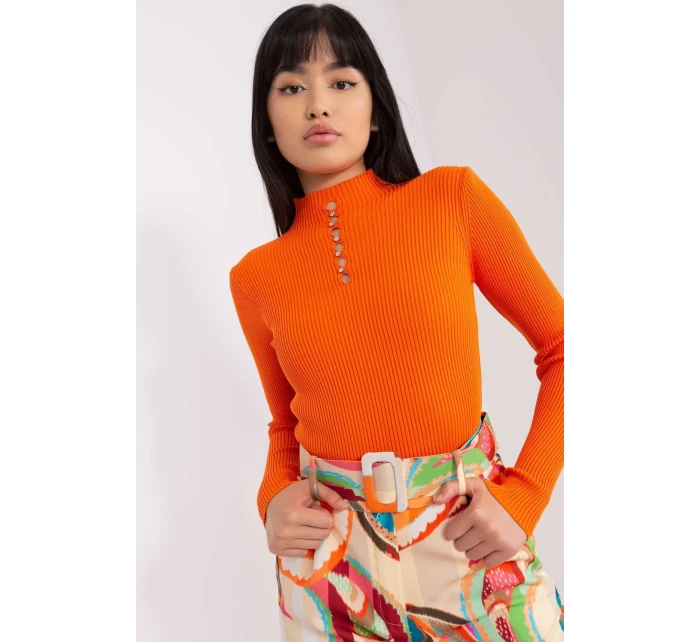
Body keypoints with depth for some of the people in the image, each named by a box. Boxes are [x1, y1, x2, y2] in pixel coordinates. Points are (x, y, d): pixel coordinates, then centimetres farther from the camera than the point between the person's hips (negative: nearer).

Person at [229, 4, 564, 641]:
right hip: (328, 558, 2)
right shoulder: (256, 277, 0)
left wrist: (522, 496, -10)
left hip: (471, 541, -1)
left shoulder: (455, 199, -6)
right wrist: (274, 499, -5)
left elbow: (562, 349, -1)